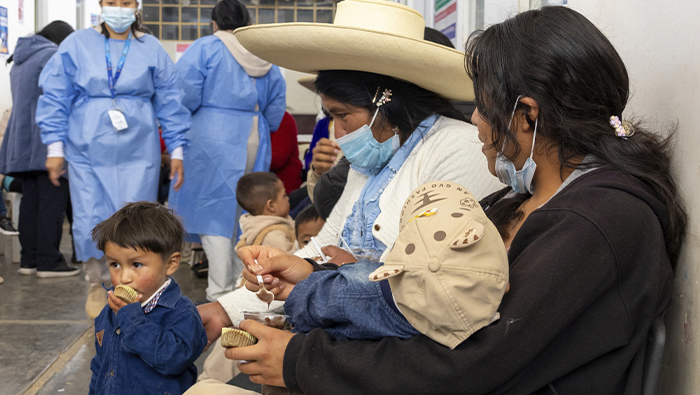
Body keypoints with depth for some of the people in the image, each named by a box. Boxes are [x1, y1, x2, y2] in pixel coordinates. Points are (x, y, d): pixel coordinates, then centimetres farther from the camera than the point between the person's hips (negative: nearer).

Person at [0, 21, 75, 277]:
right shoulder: (53, 55, -7)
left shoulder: (21, 59, 23)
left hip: (22, 140, 9)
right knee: (53, 200, -8)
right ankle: (48, 262, -8)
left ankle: (29, 260, 10)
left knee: (31, 199, 9)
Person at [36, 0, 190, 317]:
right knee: (89, 222, -1)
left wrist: (177, 150, 6)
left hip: (137, 152, 0)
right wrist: (55, 147, -1)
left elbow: (170, 103, 9)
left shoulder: (152, 50, 7)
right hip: (87, 150, 0)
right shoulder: (77, 45, 5)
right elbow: (55, 98, 5)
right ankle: (95, 285, 22)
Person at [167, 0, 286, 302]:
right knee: (245, 210, 13)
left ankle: (221, 291, -3)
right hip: (254, 141, 5)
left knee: (214, 210, -2)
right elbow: (276, 106, 13)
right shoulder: (265, 57, 12)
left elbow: (185, 94, -13)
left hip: (212, 138, -5)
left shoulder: (205, 48, -4)